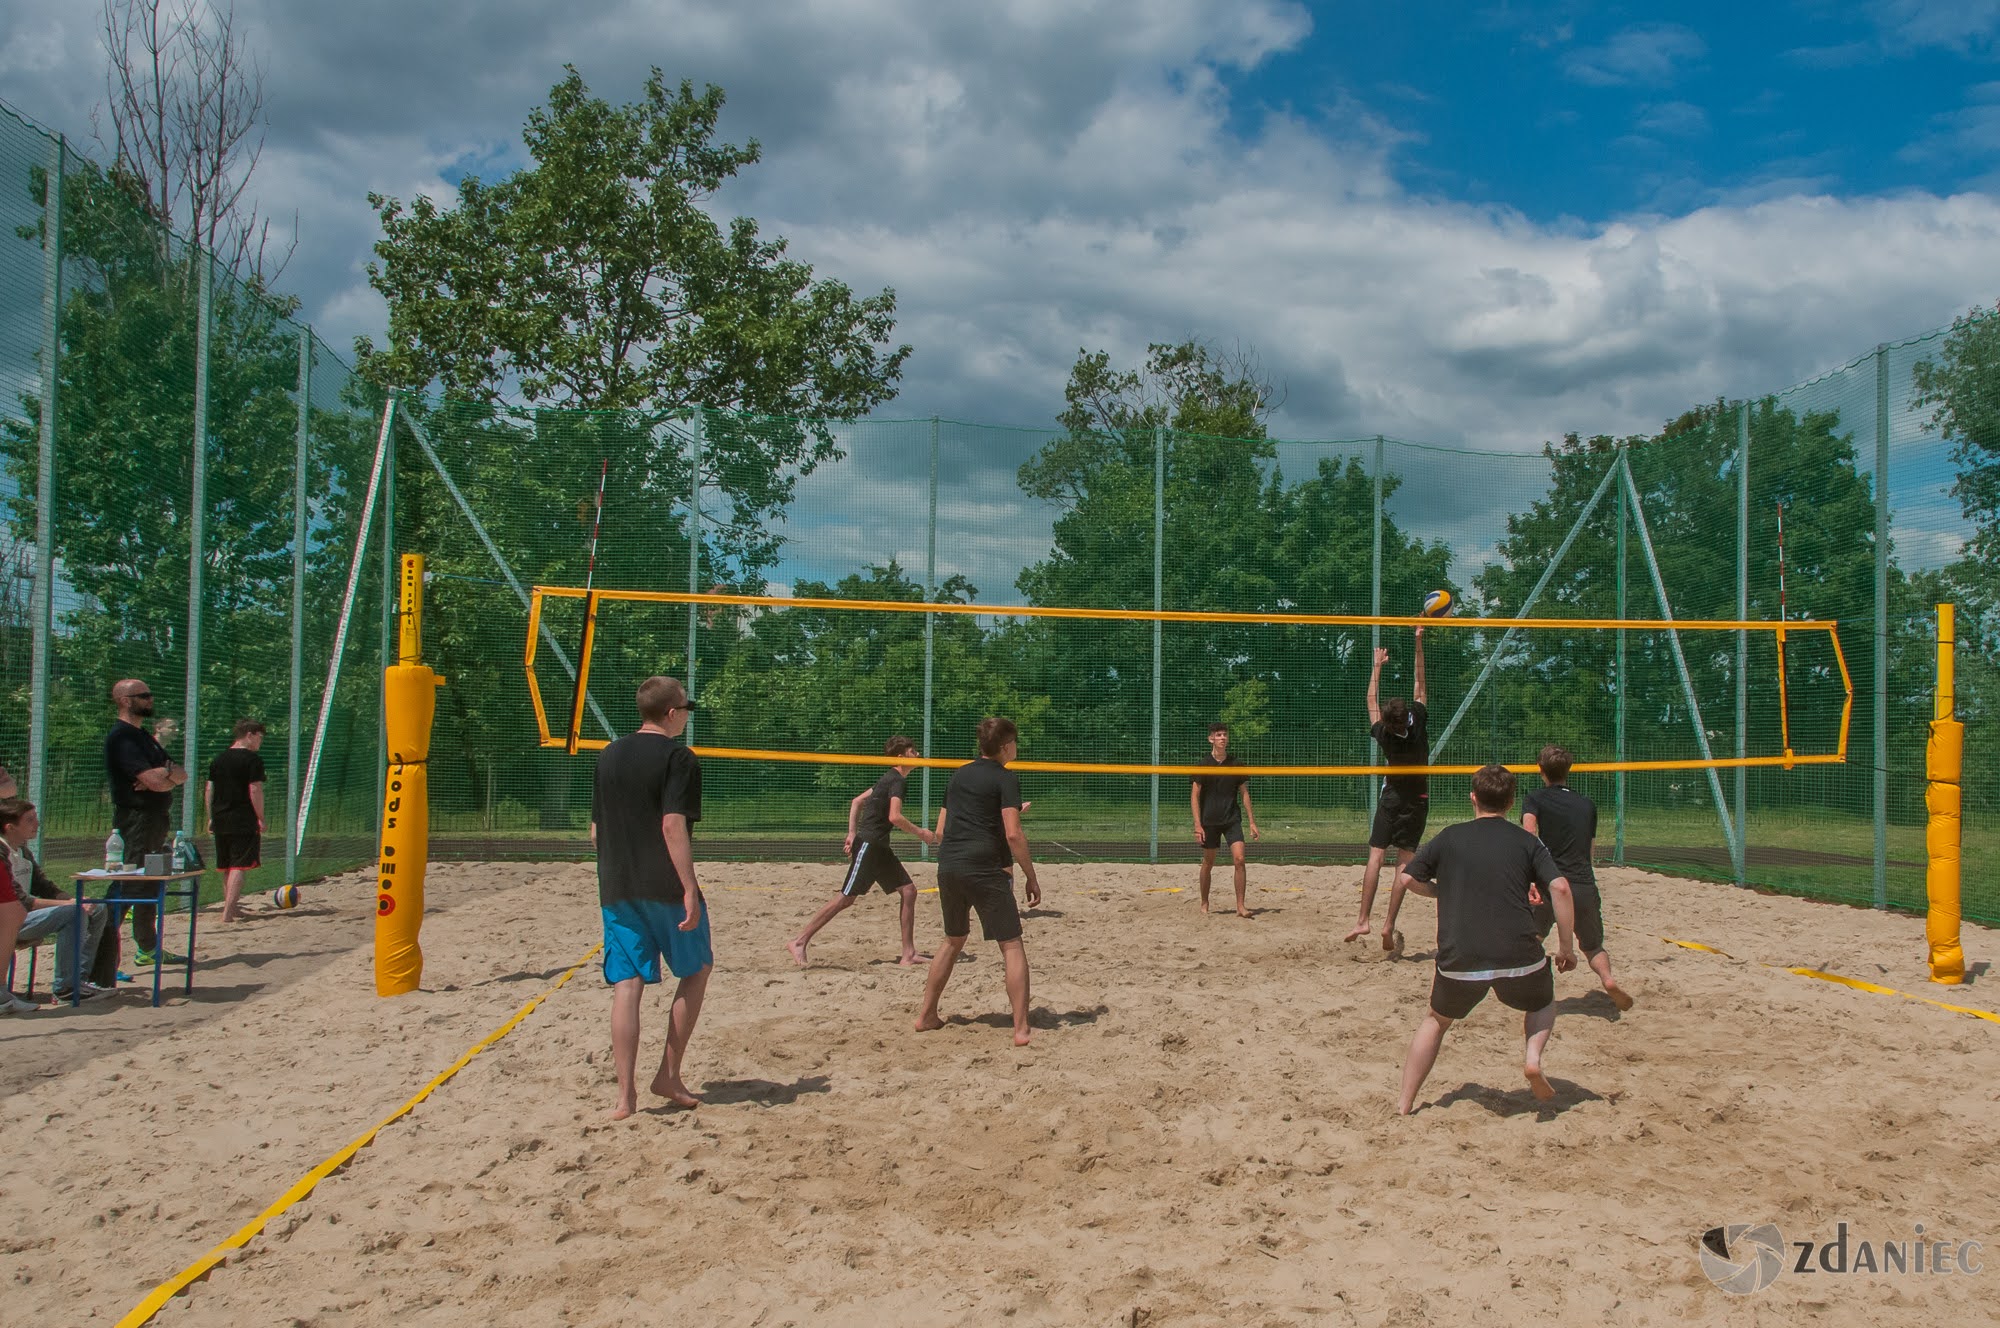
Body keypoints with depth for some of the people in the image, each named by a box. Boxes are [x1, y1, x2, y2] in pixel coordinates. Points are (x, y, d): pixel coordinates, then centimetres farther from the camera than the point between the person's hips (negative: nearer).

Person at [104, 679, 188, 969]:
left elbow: (182, 776, 13)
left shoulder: (144, 737, 19)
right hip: (135, 821, -10)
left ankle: (148, 949, 24)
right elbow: (154, 781, -22)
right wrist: (171, 774, 0)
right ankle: (104, 953, -14)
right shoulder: (121, 737, -12)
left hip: (156, 820, 10)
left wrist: (166, 772, -10)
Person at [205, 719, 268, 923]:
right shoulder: (252, 759, -9)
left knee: (226, 867, 16)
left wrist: (211, 817, 19)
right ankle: (228, 912, -17)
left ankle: (231, 908, 27)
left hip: (220, 820, 7)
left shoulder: (218, 758, 13)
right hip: (244, 821, -7)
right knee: (239, 866, -8)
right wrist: (261, 819, -8)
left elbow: (208, 790, 14)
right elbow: (255, 791, -14)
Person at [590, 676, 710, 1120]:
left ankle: (626, 1095, 0)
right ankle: (669, 1076, 12)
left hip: (616, 888, 5)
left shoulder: (608, 756, 12)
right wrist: (690, 889, -18)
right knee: (697, 970, 14)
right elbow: (673, 825, -18)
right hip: (665, 888, -5)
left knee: (626, 987, 4)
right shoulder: (677, 757, -8)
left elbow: (595, 830, 15)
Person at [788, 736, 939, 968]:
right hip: (868, 844, -10)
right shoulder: (898, 781, -11)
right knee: (847, 897, -10)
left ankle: (908, 954, 5)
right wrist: (920, 832, -11)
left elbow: (856, 801, 23)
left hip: (879, 847, 10)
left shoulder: (889, 779, 18)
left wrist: (852, 833, 18)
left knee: (909, 891, 4)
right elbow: (894, 817, -24)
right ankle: (799, 942, -5)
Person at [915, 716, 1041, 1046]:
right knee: (1012, 946, -1)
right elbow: (1013, 834, -13)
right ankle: (1021, 1029, -8)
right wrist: (1031, 878, -7)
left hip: (948, 867, 7)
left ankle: (926, 1015, 27)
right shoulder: (1005, 778, -3)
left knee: (953, 940, 24)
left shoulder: (959, 775, 17)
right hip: (986, 870, -7)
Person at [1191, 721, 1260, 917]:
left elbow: (1244, 793, 10)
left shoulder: (1236, 763, 4)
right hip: (1209, 820, -1)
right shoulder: (1203, 764, -4)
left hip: (1232, 819, 1)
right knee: (1208, 863, 7)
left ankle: (1240, 906, -8)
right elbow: (1195, 795, -4)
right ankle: (1204, 904, 25)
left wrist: (1252, 822, 6)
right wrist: (1197, 825, -12)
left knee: (1239, 859, -12)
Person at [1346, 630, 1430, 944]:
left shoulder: (1383, 735, -12)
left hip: (1391, 798, 0)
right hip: (1418, 800, 0)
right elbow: (1419, 686, -7)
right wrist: (1418, 644, -5)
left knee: (1376, 856, -3)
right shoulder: (1418, 725, -14)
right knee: (1404, 860, -3)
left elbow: (1371, 699, 3)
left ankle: (1363, 921, -13)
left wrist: (1378, 666, 12)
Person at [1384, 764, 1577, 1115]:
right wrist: (1566, 946, 2)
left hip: (1459, 961, 0)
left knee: (1436, 1021, 24)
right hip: (1519, 958, 0)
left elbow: (1406, 878, 8)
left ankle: (1404, 1106, 19)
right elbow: (1560, 887, -5)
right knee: (1542, 1004, 31)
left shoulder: (1449, 838, 8)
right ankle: (1533, 1056, 1)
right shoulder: (1527, 842, 7)